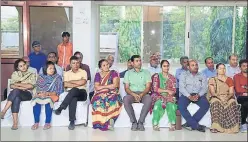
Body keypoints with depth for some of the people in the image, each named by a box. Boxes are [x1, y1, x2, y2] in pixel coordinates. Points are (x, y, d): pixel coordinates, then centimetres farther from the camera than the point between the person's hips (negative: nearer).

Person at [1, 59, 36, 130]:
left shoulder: (32, 74, 11)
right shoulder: (15, 74, 17)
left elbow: (31, 86, -5)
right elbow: (11, 86, 4)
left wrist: (18, 84, -3)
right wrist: (21, 87, -12)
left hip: (27, 94, -1)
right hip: (17, 94, 2)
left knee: (16, 91, -35)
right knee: (16, 98, -37)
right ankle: (15, 123, -43)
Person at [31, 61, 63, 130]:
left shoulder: (58, 77, 1)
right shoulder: (41, 77, 10)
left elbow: (58, 91, -5)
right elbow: (38, 89, 8)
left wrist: (48, 93, -19)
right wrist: (40, 93, -16)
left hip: (52, 95, -3)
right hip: (41, 95, 3)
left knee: (48, 101, -35)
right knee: (36, 100, -29)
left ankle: (48, 122, -26)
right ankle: (36, 122, -22)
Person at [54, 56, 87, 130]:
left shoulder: (83, 72, 11)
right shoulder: (67, 73, 15)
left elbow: (83, 82, -9)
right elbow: (65, 85, -2)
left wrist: (71, 81, 0)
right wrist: (78, 84, -8)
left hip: (81, 93, -1)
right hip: (71, 93, 1)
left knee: (74, 90, -38)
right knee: (73, 98, -38)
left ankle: (61, 108, -36)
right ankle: (72, 121, -42)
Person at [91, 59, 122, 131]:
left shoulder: (113, 73, 10)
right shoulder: (98, 75, 15)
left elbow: (115, 85, -3)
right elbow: (96, 87, 2)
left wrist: (102, 86, 0)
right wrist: (108, 86, -3)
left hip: (112, 94, -1)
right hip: (100, 95, 2)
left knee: (111, 100, -37)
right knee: (98, 100, -35)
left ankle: (105, 122, -29)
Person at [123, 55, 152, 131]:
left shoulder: (146, 72, 13)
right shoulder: (128, 73, 13)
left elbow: (148, 87, 3)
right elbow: (126, 88, 4)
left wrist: (141, 94, -17)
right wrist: (134, 94, -17)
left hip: (143, 94, 0)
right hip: (132, 94, 0)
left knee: (149, 98, -35)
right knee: (125, 99, -34)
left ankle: (140, 122, -28)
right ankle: (134, 122, -25)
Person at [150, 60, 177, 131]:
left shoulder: (172, 77, 16)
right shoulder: (156, 76, 8)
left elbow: (174, 90, 6)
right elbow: (155, 89, -4)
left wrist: (169, 94, -16)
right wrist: (167, 91, -11)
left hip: (169, 96, 2)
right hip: (158, 96, -1)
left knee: (170, 104, -34)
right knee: (158, 103, -36)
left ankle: (173, 124, -31)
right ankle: (155, 124, -32)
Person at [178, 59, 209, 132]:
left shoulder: (202, 76, 16)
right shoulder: (183, 74, 10)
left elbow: (204, 88, 3)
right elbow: (181, 87, -4)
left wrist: (198, 95, -19)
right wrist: (189, 96, -20)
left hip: (198, 95, 2)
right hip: (186, 95, -1)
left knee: (206, 104, -28)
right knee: (181, 106, -31)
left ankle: (189, 123, -22)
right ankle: (196, 125, -26)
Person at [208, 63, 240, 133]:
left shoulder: (229, 79, 14)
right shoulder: (212, 80, 9)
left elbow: (231, 92, 4)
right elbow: (212, 92, -3)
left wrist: (227, 98, -17)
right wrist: (220, 97, -20)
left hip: (227, 98, 1)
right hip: (216, 98, -1)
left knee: (232, 102, -33)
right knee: (215, 102, -37)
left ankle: (233, 126, -35)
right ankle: (216, 126, -43)